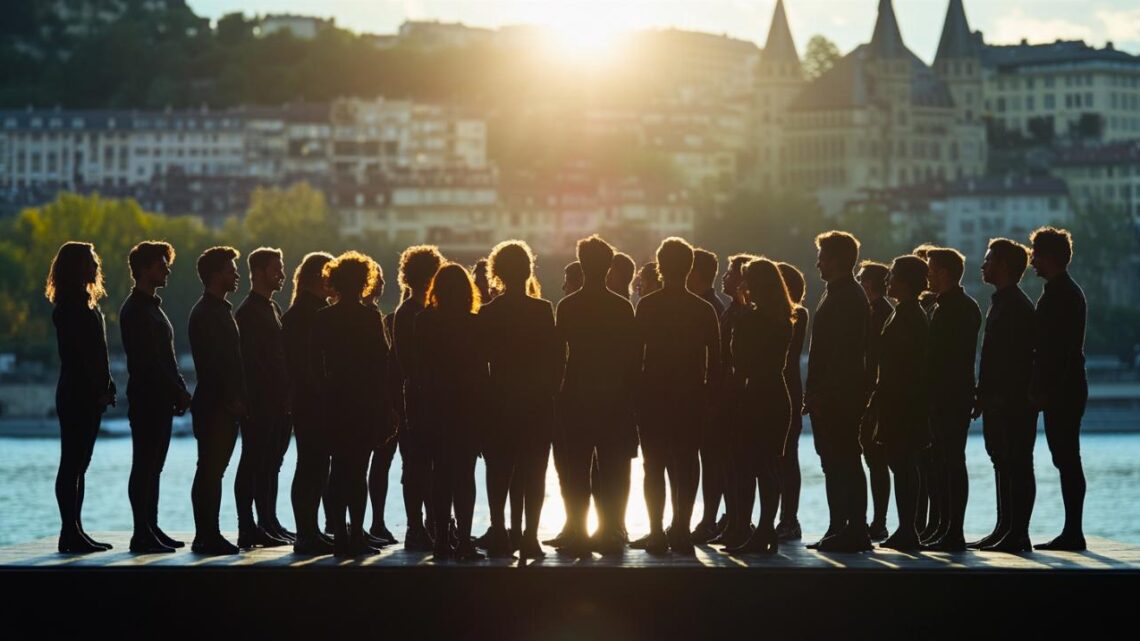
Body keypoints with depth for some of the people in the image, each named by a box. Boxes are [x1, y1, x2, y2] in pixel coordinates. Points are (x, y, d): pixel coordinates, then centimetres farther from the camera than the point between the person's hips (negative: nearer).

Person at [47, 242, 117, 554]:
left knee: (78, 464, 10)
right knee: (72, 463, -7)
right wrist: (99, 389, -20)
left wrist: (105, 387, 9)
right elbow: (79, 355, -19)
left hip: (88, 396, 10)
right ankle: (71, 532, -5)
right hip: (78, 395, -10)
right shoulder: (71, 307, -13)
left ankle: (74, 531, 14)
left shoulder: (83, 304, 17)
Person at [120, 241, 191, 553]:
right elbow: (150, 361, -18)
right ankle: (142, 534, -7)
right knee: (144, 467, -8)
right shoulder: (136, 310, -11)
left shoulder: (151, 306, 19)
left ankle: (151, 529, 14)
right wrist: (178, 392, -15)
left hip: (160, 400, 10)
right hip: (146, 399, -10)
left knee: (153, 467, 11)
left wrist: (180, 391, 9)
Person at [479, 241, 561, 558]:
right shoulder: (543, 309, -7)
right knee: (534, 473, 2)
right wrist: (551, 389, 7)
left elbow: (482, 358, 1)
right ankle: (530, 537, -2)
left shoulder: (487, 313, -2)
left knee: (498, 472, 7)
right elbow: (555, 357, -5)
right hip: (537, 401, -1)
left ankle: (499, 534, 3)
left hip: (500, 401, 1)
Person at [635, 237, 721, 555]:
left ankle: (657, 533, 0)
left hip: (653, 395, -1)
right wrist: (707, 393, 9)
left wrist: (634, 393, 5)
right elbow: (715, 361, 1)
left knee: (654, 466, 4)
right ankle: (681, 531, 0)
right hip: (691, 397, 1)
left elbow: (636, 351, -4)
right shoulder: (704, 309, 1)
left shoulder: (647, 306, -5)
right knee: (686, 465, 6)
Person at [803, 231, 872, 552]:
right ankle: (839, 530, 15)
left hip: (840, 395, -10)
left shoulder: (849, 297, -13)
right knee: (834, 463, 11)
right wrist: (814, 392, 17)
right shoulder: (835, 294, 17)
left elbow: (843, 351, -21)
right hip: (828, 396, 10)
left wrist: (820, 393, -22)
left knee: (844, 463, -7)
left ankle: (855, 531, -5)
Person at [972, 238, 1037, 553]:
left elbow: (1016, 358, -20)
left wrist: (987, 396, -21)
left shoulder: (1017, 305, -13)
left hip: (1013, 401, -10)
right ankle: (1005, 529, 17)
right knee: (1003, 464, 12)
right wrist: (983, 395, 14)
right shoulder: (1001, 302, 17)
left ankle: (1018, 533, -4)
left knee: (1017, 465, -6)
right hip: (998, 400, 10)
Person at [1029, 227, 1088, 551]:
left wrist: (1046, 391, -20)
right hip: (1064, 390, 10)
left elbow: (1059, 348, -20)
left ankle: (1073, 533, -6)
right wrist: (1043, 389, 18)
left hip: (1062, 391, -10)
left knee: (1066, 460, -8)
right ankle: (1072, 532, 11)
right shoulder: (1065, 291, 18)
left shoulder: (1062, 293, -14)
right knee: (1066, 460, 9)